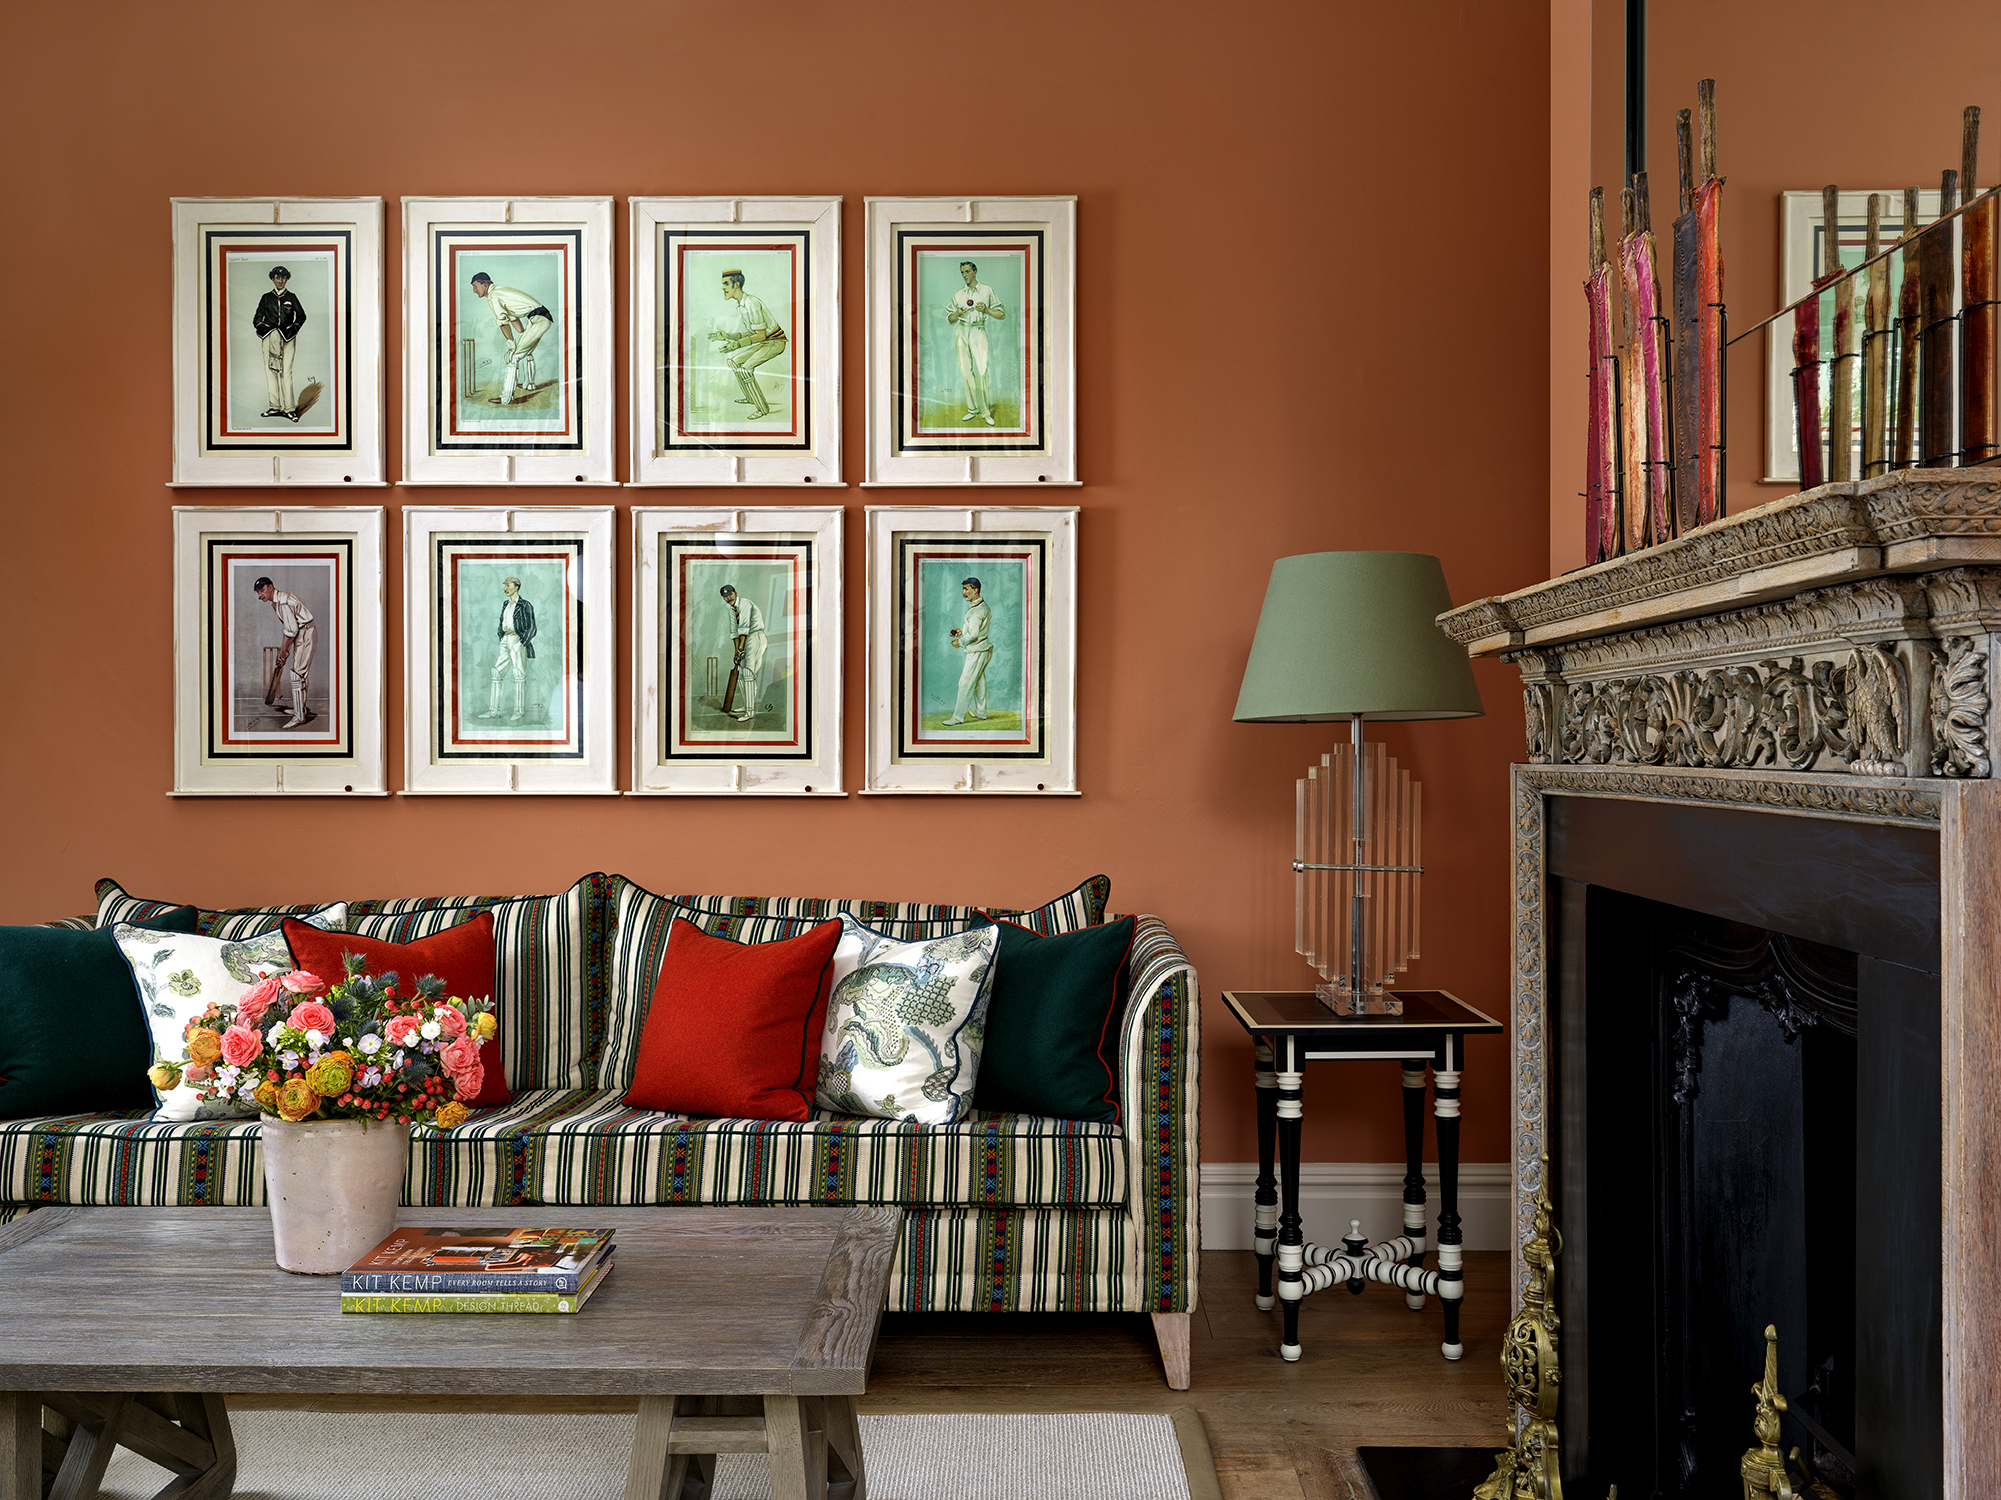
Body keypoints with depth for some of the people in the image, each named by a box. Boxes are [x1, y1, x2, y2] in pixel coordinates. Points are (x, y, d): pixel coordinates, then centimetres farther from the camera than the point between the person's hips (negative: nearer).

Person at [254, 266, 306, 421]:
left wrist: (293, 328, 0)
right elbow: (257, 319, 19)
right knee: (270, 370, -5)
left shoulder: (291, 297, 14)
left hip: (288, 336, -2)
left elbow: (301, 315, 14)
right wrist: (262, 327, 0)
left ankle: (289, 408, -11)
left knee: (286, 372, -10)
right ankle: (274, 406, -4)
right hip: (269, 336, 2)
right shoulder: (266, 298, 17)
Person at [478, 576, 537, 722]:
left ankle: (518, 712, 0)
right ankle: (494, 710, 5)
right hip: (506, 641, 7)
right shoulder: (506, 604, 15)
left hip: (519, 641, -7)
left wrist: (521, 643, -13)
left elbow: (531, 628, -8)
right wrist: (501, 638, 12)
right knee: (496, 673, 3)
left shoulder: (525, 605, -5)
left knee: (519, 675, -5)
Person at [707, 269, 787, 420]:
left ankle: (763, 408, -14)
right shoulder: (740, 305, 8)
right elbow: (752, 333, 10)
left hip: (775, 342, -10)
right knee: (732, 360, 12)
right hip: (765, 342, 10)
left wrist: (738, 344, -26)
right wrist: (727, 336, 5)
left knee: (745, 369, -24)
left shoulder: (751, 304, -23)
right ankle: (750, 398, 19)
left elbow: (761, 335, -23)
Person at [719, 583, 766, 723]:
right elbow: (734, 631, 16)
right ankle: (745, 706, 19)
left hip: (756, 635, -10)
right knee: (739, 671, 9)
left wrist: (741, 647, -18)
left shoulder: (744, 604, -12)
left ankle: (750, 711, -22)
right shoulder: (732, 611, 16)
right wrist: (737, 650, 6)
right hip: (745, 639, 10)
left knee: (748, 671, -17)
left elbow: (745, 626, -17)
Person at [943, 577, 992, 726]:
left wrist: (959, 643, -9)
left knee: (965, 683, -7)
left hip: (978, 651, -10)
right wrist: (961, 631, 12)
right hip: (985, 648, 10)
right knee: (979, 680, 20)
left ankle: (958, 716, -5)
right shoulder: (984, 605, 11)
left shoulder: (977, 610, -21)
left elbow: (973, 634, -24)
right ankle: (981, 712, 31)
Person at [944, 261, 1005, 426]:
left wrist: (986, 310, -13)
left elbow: (1002, 314, 3)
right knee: (965, 371, 0)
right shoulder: (958, 294, 14)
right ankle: (972, 409, 6)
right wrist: (957, 313, -4)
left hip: (978, 332, -4)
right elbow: (950, 319, 17)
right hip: (962, 332, 4)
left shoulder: (987, 290, 5)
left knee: (981, 372, -12)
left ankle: (985, 411, -8)